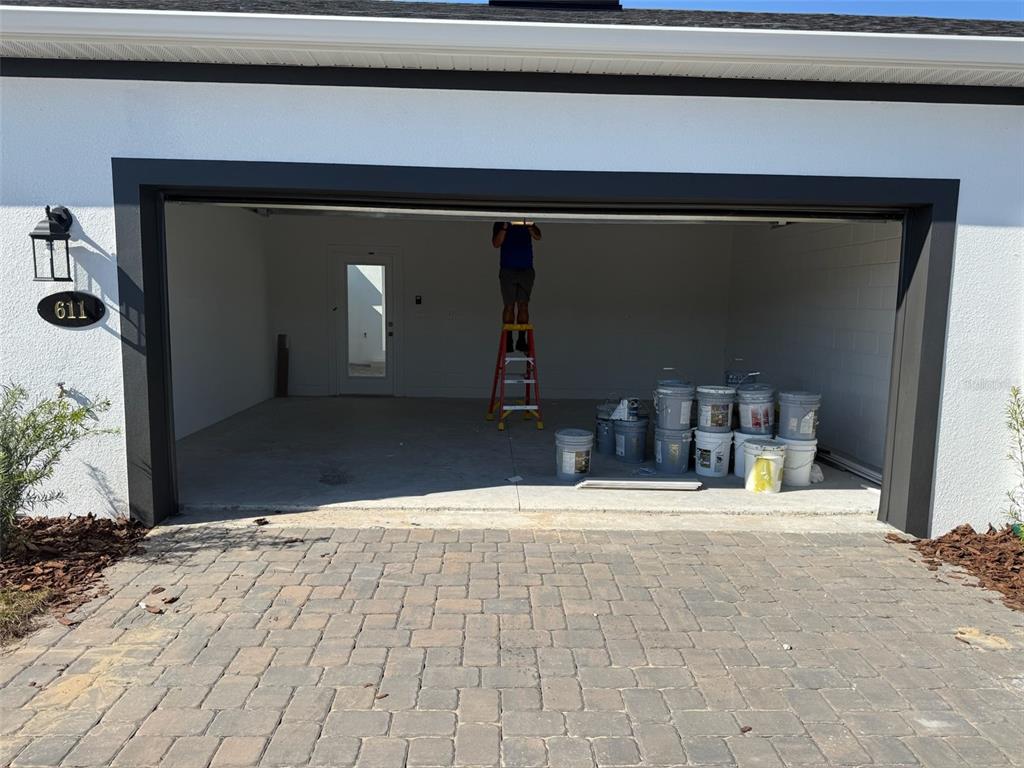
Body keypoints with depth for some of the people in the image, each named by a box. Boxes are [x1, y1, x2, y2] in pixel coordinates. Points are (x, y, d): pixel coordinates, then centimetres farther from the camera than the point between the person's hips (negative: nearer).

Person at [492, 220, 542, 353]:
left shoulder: (528, 222, 8)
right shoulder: (500, 223, 4)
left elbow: (538, 236, -6)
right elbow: (496, 243, -7)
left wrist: (529, 225, -23)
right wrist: (505, 227, -18)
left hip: (526, 270, 2)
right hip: (508, 270, -1)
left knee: (524, 306, 0)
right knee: (509, 306, -1)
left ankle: (522, 340, 3)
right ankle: (508, 340, 3)